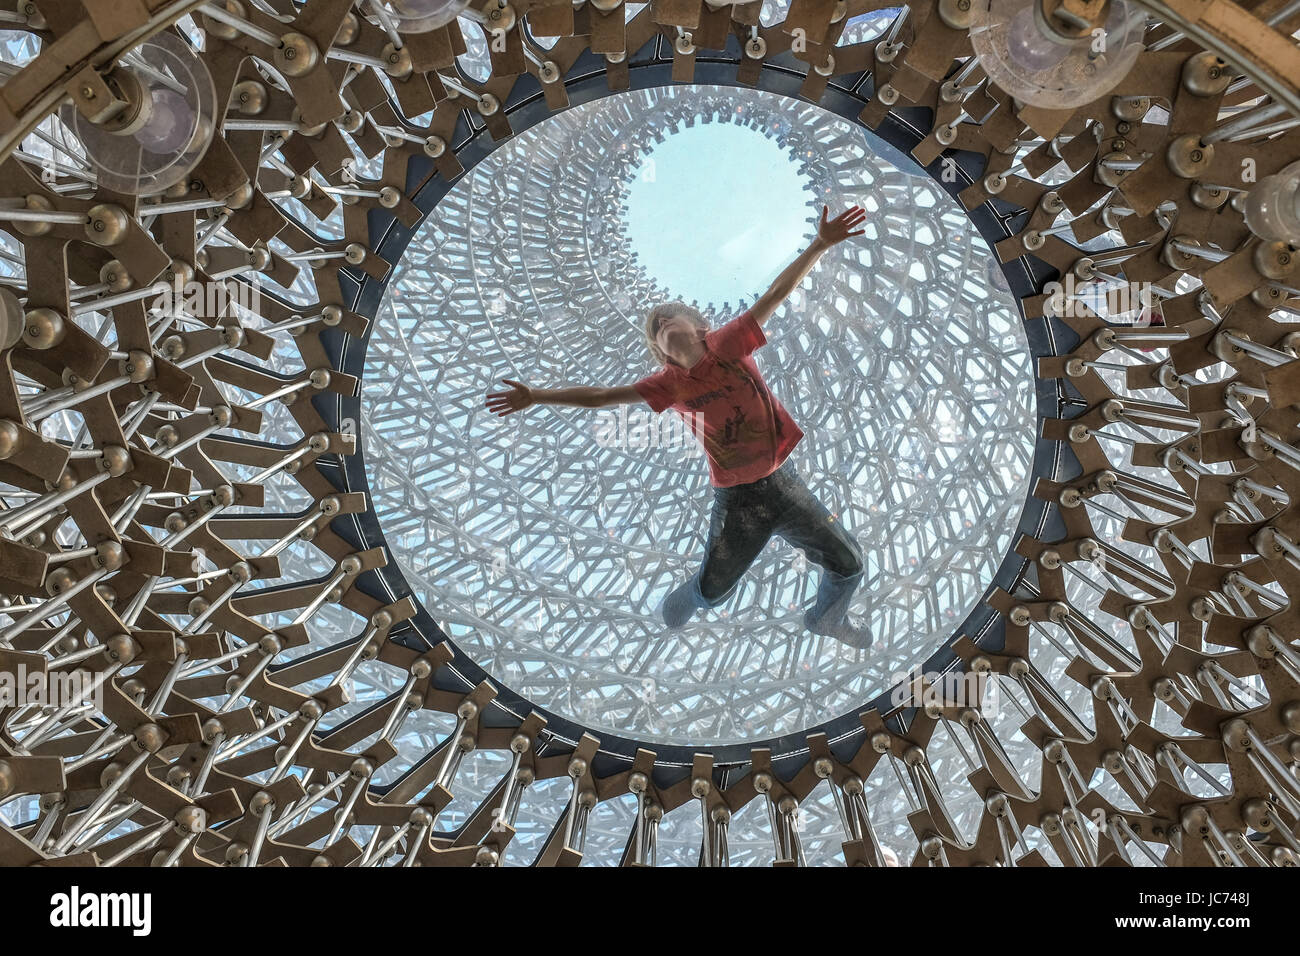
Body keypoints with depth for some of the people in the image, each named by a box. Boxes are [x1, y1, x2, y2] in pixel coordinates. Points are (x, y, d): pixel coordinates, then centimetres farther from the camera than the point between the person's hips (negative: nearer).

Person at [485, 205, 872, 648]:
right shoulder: (670, 384, -4)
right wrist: (535, 396, -1)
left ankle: (826, 618, 42)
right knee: (712, 589, 10)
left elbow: (775, 294, -6)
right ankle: (672, 611, 46)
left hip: (783, 481, 2)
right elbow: (600, 395, -1)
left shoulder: (727, 343, -4)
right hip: (737, 499, -1)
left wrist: (821, 243, -11)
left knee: (847, 564, 9)